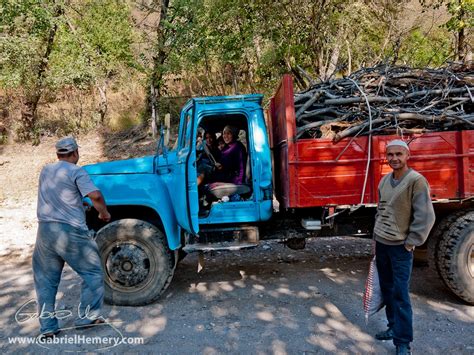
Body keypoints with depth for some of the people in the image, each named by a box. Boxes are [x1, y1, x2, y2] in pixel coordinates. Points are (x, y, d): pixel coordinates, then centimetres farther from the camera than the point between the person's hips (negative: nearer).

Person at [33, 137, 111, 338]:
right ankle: (87, 316, 10)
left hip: (45, 229, 6)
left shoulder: (45, 171, 15)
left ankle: (47, 326, 19)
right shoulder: (75, 171, -6)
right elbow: (95, 196, -18)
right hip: (70, 231, -6)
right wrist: (104, 213, -1)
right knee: (92, 272, 9)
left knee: (45, 279, 16)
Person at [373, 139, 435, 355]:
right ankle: (394, 328, 32)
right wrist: (376, 236, 14)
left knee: (400, 295, -3)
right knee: (387, 289, 16)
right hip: (381, 244, 7)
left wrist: (410, 243, -14)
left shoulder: (416, 181, -15)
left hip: (400, 247, -7)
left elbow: (425, 216, -17)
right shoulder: (384, 180, 7)